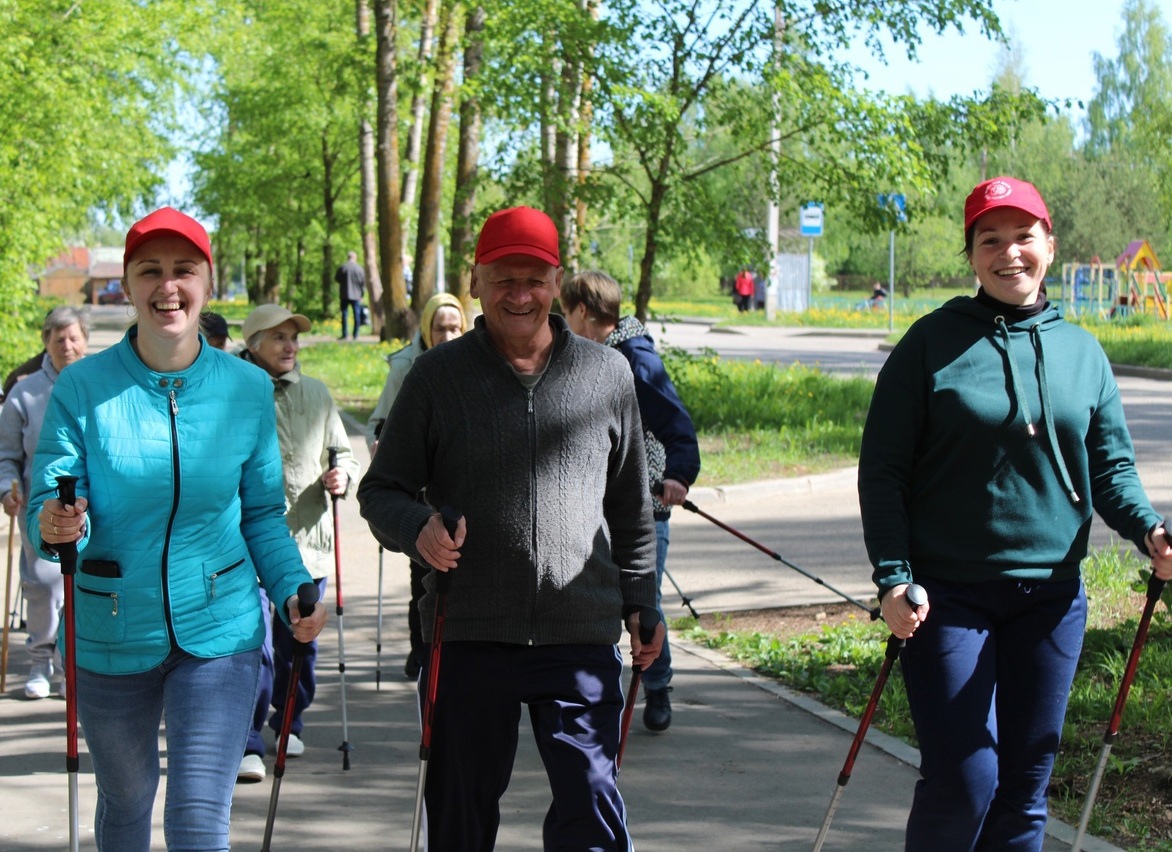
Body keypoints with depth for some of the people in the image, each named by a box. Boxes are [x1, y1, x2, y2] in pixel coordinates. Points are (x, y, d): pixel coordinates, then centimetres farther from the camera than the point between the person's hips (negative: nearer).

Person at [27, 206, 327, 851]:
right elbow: (48, 502, -9)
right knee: (125, 799, 18)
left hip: (218, 631, 0)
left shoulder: (248, 388, -2)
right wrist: (55, 525, -33)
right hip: (112, 632, 1)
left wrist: (292, 589, -10)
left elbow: (263, 512, 6)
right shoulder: (82, 387, -7)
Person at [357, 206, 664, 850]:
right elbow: (380, 489, 6)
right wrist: (417, 529, -15)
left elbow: (631, 506, 17)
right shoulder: (436, 376, 3)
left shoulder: (607, 374, 8)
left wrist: (641, 603, 14)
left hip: (581, 635, 0)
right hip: (467, 635, 0)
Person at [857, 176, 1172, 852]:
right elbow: (882, 470, -3)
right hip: (949, 594, -4)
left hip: (1051, 595, 4)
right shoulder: (933, 342, -3)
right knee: (963, 776, -9)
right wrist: (893, 577, -13)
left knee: (1027, 778, 9)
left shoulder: (1082, 352, 8)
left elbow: (1112, 468, 9)